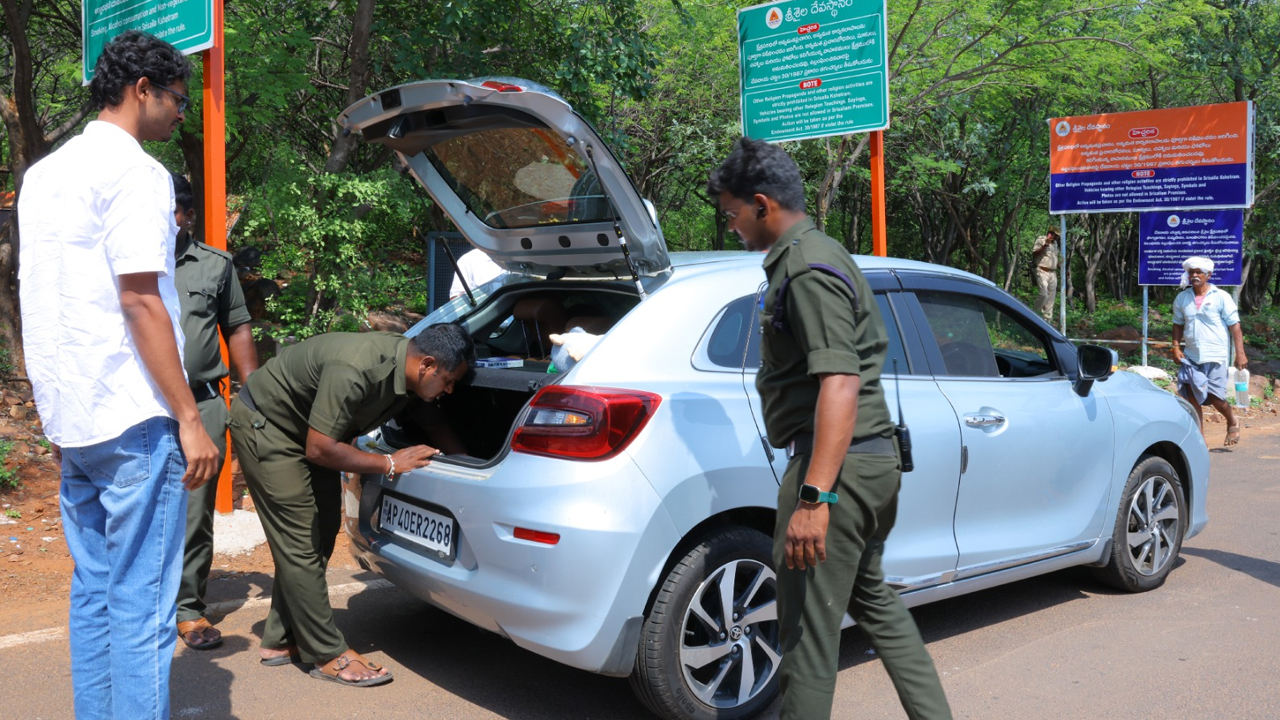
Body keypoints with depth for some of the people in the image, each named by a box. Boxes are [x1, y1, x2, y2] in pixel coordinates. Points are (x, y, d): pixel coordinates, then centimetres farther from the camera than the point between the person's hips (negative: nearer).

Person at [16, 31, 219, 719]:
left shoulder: (42, 174, 17)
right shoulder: (135, 171, -10)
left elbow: (36, 297, 20)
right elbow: (140, 301, -17)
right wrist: (189, 419, -16)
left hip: (71, 417, 9)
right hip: (133, 417, -9)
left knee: (93, 590, 15)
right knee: (141, 603, -4)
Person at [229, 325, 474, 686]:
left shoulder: (402, 361, -11)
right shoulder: (355, 370, -36)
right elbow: (319, 449, -29)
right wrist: (389, 463, -22)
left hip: (305, 428, 9)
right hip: (264, 423, -9)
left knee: (322, 532, 9)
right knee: (300, 542, -8)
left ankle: (282, 641, 20)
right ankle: (329, 655, 0)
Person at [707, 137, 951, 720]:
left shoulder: (807, 269, -16)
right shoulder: (819, 253, 17)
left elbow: (839, 384, -26)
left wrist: (814, 497, -30)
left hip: (837, 467, -11)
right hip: (874, 457, 11)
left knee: (809, 628, -3)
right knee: (872, 597, 24)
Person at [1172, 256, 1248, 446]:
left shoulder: (1221, 297, -4)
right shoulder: (1182, 299, 7)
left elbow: (1234, 326, -3)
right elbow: (1178, 324, 16)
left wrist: (1240, 354, -9)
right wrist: (1176, 347, 2)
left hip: (1215, 357, -4)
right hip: (1190, 357, 4)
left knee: (1216, 398, -4)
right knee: (1192, 398, 1)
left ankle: (1233, 423, 27)